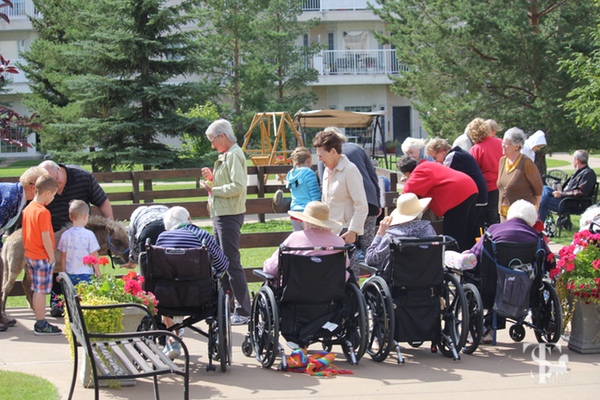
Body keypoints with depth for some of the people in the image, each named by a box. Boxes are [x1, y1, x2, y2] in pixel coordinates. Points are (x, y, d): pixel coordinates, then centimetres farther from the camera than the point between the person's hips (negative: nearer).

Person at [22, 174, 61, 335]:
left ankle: (39, 322, 20)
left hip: (30, 255, 9)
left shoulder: (27, 209, 8)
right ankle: (41, 325, 1)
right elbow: (45, 238, -20)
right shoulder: (43, 212, -19)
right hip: (42, 257, -9)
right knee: (41, 291, -3)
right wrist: (51, 256, -12)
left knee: (37, 290, 14)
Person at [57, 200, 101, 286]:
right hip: (86, 275, -4)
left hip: (70, 275, 4)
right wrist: (98, 273, 5)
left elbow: (63, 257, 7)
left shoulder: (65, 235, 0)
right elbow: (94, 257, -6)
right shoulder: (89, 235, -10)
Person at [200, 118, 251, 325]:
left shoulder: (234, 155, -15)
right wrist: (213, 178, 9)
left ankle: (243, 312, -7)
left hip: (229, 215, -11)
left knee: (232, 263, -9)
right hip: (221, 215, 11)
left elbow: (238, 186, -26)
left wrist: (214, 190, -16)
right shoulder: (226, 156, 16)